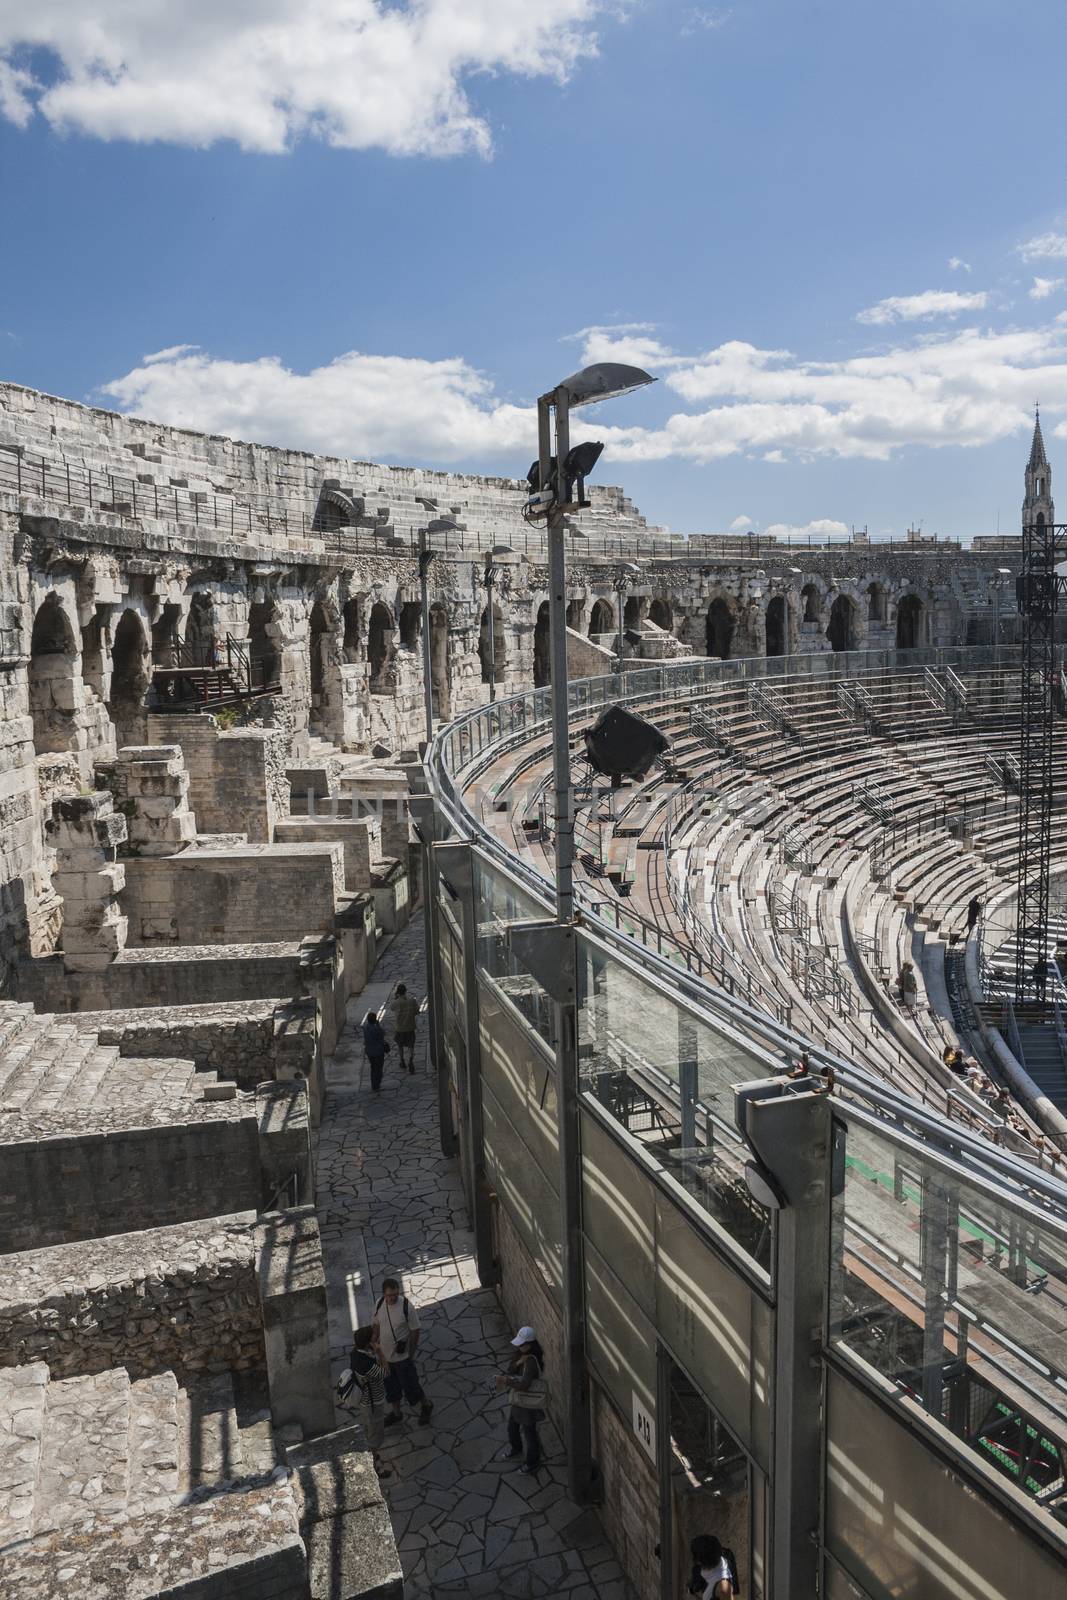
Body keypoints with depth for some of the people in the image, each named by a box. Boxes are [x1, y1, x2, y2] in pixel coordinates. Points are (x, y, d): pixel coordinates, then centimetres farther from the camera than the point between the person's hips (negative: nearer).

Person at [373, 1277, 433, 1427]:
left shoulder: (407, 1307, -25)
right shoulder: (379, 1304, -11)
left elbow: (414, 1332, -15)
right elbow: (377, 1326, 7)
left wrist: (411, 1354, -10)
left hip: (402, 1357, -5)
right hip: (385, 1355, 5)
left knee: (409, 1385, 9)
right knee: (390, 1385, 21)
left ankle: (426, 1405, 36)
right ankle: (396, 1413, 44)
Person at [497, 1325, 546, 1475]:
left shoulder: (532, 1361, -30)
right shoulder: (522, 1354, -3)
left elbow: (524, 1384, -33)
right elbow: (510, 1369, -7)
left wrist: (506, 1380, -29)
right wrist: (517, 1363, -26)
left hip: (530, 1402, -9)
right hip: (519, 1399, 9)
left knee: (529, 1431, 9)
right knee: (512, 1426, 25)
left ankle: (533, 1461, 30)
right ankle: (515, 1448, 52)